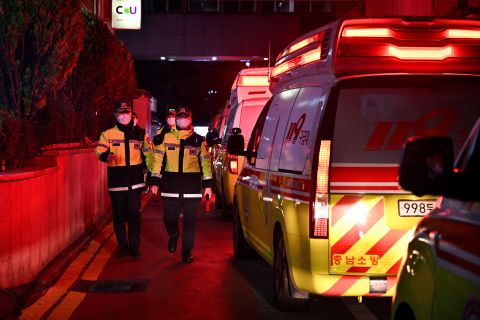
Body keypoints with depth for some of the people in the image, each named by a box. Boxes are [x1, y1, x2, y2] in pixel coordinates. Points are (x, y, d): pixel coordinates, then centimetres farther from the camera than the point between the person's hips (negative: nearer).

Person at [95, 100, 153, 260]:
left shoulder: (140, 133, 7)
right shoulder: (108, 134, 3)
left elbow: (149, 152, 15)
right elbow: (99, 151, -4)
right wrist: (106, 156, -27)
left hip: (135, 181, 0)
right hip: (116, 181, 0)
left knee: (134, 213, -2)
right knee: (119, 214, 6)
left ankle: (134, 247, 7)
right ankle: (122, 246, 18)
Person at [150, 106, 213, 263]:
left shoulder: (198, 140, 7)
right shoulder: (166, 137, 5)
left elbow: (205, 162, 9)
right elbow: (158, 159, 4)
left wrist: (207, 184, 4)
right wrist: (155, 181, -1)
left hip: (192, 185, 0)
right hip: (171, 185, 0)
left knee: (190, 221, 2)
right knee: (169, 218, 2)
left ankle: (187, 251, 13)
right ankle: (173, 236, 35)